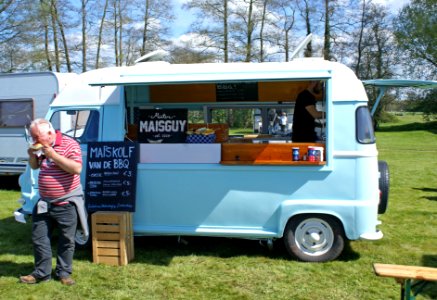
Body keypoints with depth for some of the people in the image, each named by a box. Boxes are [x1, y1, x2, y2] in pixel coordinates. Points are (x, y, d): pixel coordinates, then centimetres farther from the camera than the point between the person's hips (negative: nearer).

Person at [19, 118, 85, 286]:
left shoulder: (69, 144, -15)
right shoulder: (40, 147, 7)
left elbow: (77, 168, -26)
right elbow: (34, 166, 21)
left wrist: (53, 154, -27)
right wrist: (32, 155, -2)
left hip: (66, 204, -6)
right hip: (44, 203, 7)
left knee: (66, 241, 5)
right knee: (39, 239, 10)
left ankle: (64, 273, 18)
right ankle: (41, 273, 22)